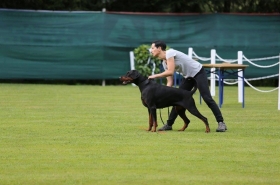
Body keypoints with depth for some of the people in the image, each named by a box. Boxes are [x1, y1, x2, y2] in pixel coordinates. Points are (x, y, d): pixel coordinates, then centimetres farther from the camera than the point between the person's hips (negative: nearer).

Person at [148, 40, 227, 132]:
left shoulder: (169, 53, -20)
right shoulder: (164, 63, 5)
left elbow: (170, 72, -30)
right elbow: (170, 82, 4)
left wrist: (155, 76, -22)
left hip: (198, 72, -9)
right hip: (188, 77, 9)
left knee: (207, 98, -15)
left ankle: (221, 123, -14)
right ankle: (169, 124, 14)